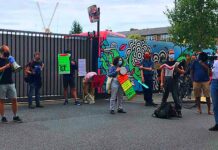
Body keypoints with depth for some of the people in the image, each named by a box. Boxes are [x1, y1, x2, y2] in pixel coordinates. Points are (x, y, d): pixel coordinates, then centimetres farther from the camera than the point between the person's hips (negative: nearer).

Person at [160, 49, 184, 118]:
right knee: (164, 96, 11)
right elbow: (162, 73, 10)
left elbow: (183, 72, 3)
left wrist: (177, 69, -17)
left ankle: (178, 111, -3)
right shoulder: (165, 63, 10)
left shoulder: (177, 63, 5)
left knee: (176, 96, -7)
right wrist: (162, 82, 4)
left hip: (174, 82, -2)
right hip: (166, 81, 2)